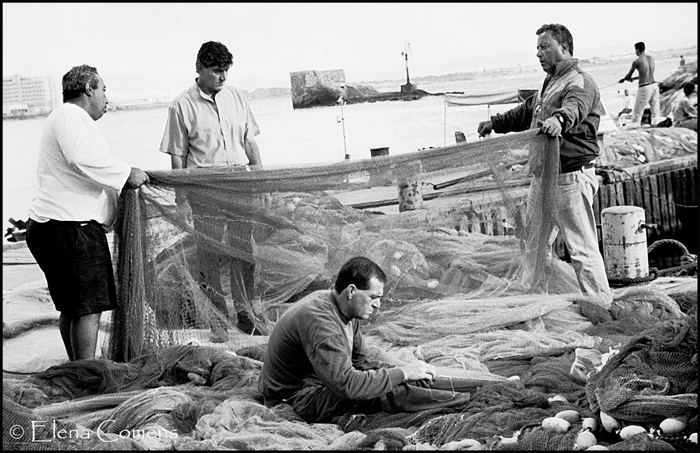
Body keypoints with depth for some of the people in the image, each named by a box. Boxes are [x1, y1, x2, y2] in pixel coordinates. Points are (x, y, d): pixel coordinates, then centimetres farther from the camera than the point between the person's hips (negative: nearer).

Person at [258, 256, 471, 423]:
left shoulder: (346, 312, 4)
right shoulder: (319, 321, -30)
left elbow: (362, 362, 10)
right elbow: (347, 384, -37)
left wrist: (404, 371, -7)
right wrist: (401, 373, -29)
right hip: (295, 403, -11)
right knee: (386, 393, -24)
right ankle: (464, 402, -21)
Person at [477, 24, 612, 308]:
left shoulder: (580, 83, -12)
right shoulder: (550, 83, 20)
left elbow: (575, 106, -35)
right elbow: (528, 111, 37)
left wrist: (559, 119, -56)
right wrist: (496, 123, 43)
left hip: (571, 178, -10)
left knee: (582, 247, -8)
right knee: (535, 242, 17)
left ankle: (601, 306, -2)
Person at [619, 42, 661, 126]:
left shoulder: (637, 61, -7)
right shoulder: (651, 58, 10)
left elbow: (628, 76, 2)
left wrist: (623, 79, 25)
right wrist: (634, 78, 32)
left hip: (644, 88, -6)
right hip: (654, 85, 6)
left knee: (637, 113, 0)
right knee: (655, 111, 10)